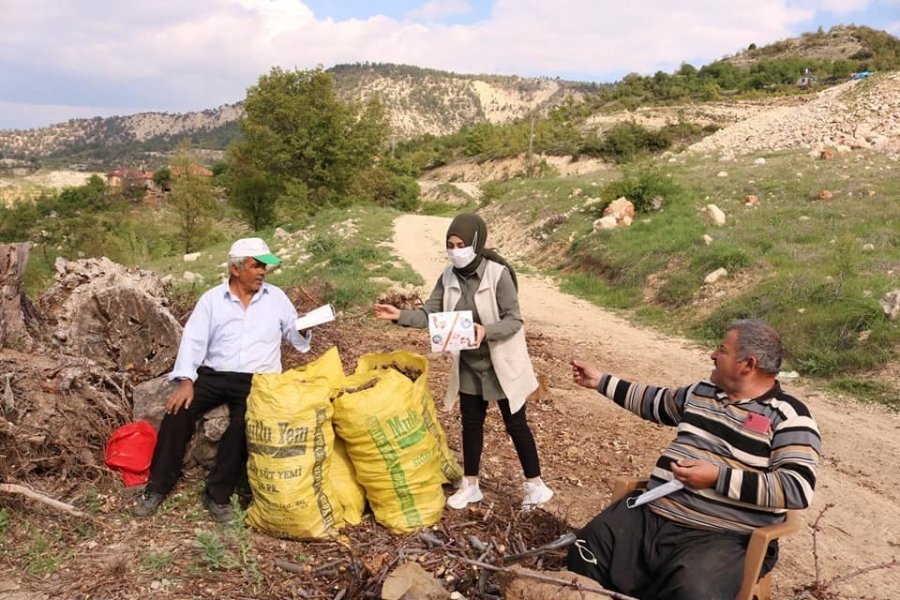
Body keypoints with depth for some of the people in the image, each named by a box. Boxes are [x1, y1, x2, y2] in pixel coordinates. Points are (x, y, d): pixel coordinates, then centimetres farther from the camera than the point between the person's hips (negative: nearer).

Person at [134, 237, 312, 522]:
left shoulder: (276, 297, 8)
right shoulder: (212, 299, 5)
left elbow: (294, 336, 12)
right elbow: (193, 340, -3)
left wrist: (304, 329, -12)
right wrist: (185, 381, -15)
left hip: (257, 380, -1)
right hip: (213, 375, 1)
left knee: (243, 425, -28)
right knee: (178, 410, -21)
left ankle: (218, 493, -13)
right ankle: (158, 486, -4)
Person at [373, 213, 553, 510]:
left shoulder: (498, 274, -21)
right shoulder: (449, 277, -4)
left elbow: (514, 320, -20)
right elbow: (429, 314, -2)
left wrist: (486, 331, -38)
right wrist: (400, 316, -19)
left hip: (501, 364, -5)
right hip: (468, 365, 5)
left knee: (515, 424, 8)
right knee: (471, 422, 16)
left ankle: (534, 484, 26)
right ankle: (470, 485, 32)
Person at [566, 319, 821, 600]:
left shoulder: (788, 416, -5)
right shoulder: (702, 392, 16)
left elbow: (797, 488, -15)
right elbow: (656, 402, 33)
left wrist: (718, 477, -20)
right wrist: (601, 381, 33)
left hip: (721, 538, -6)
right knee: (584, 553, -11)